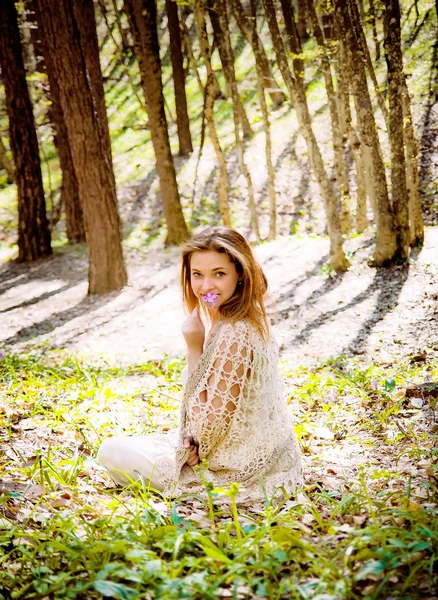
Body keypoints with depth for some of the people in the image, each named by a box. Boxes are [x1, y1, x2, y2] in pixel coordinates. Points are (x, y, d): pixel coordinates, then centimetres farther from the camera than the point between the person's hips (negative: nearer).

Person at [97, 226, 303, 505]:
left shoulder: (232, 335, -29)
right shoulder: (251, 320, 1)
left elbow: (214, 421, -25)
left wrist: (194, 346, -21)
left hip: (238, 468, -10)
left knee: (111, 452, 1)